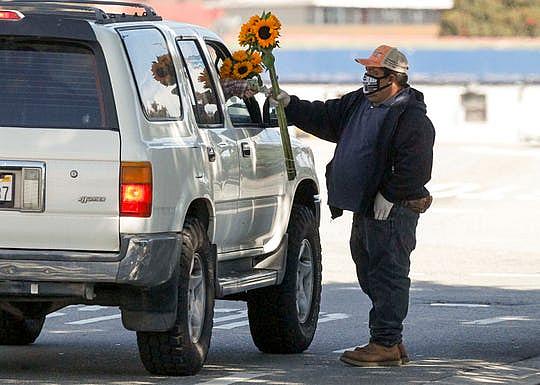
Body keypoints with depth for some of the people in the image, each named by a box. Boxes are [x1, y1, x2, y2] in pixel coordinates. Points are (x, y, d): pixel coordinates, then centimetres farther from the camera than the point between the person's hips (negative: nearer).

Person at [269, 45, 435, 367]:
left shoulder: (412, 118, -14)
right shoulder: (358, 103, 15)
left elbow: (414, 167, -20)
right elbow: (323, 117, 23)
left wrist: (389, 196, -20)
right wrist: (289, 105, 15)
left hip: (392, 211, -10)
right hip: (365, 208, 10)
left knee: (387, 274, -8)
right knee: (370, 274, 12)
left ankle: (386, 344, -7)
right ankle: (392, 344, 18)